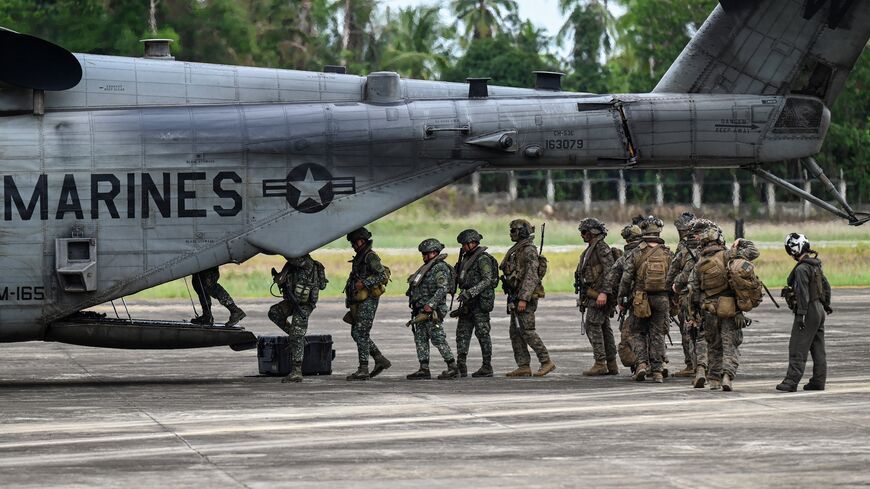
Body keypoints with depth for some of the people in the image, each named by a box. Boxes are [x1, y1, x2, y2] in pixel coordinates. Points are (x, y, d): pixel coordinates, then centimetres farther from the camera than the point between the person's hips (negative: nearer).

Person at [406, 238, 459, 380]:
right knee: (420, 339, 7)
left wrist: (430, 305, -26)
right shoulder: (427, 267, 19)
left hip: (432, 310, -10)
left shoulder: (440, 268, -12)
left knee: (438, 339, -9)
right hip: (422, 310, 10)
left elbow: (443, 289, -22)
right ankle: (424, 370, 8)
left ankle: (453, 368, -4)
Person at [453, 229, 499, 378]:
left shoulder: (483, 259, -13)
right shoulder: (467, 258, 15)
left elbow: (487, 280, -22)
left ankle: (487, 368, 1)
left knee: (482, 333, -4)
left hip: (480, 301, -9)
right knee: (462, 332, 4)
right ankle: (461, 367, 1)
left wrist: (470, 293, -28)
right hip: (468, 301, 9)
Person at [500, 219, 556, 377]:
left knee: (527, 331, -11)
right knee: (515, 333, 7)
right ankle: (523, 367, 7)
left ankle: (546, 362, -7)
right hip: (516, 298, 10)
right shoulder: (518, 250, 17)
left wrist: (523, 299, -26)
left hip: (525, 297, -10)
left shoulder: (529, 251, -14)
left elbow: (531, 277, -21)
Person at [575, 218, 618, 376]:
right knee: (604, 328, 10)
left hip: (598, 295, -10)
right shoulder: (590, 249, 19)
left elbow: (609, 271, -21)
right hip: (593, 295, 10)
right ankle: (611, 365, 12)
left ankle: (600, 364, -13)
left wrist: (603, 293, -28)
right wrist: (583, 297, 23)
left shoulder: (601, 247, -12)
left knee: (592, 326, -12)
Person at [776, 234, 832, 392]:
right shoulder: (816, 265, 11)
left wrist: (801, 314, -21)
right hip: (819, 310, 9)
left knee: (798, 348, -9)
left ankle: (791, 381, -11)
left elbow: (803, 294, -22)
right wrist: (826, 306, 27)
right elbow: (826, 287, 19)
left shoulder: (801, 269, -17)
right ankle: (819, 381, 13)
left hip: (808, 311, -9)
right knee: (818, 348, 11)